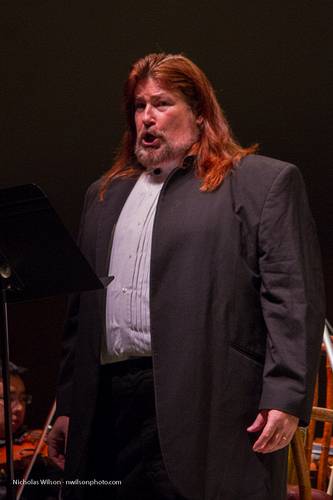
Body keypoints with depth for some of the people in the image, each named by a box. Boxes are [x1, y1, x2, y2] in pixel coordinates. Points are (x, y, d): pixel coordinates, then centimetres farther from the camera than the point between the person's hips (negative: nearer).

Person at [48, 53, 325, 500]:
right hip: (106, 407, 5)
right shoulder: (105, 194, 23)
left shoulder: (265, 181, 5)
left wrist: (285, 398, -13)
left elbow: (295, 299, -4)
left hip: (209, 406, -5)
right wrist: (68, 407, 16)